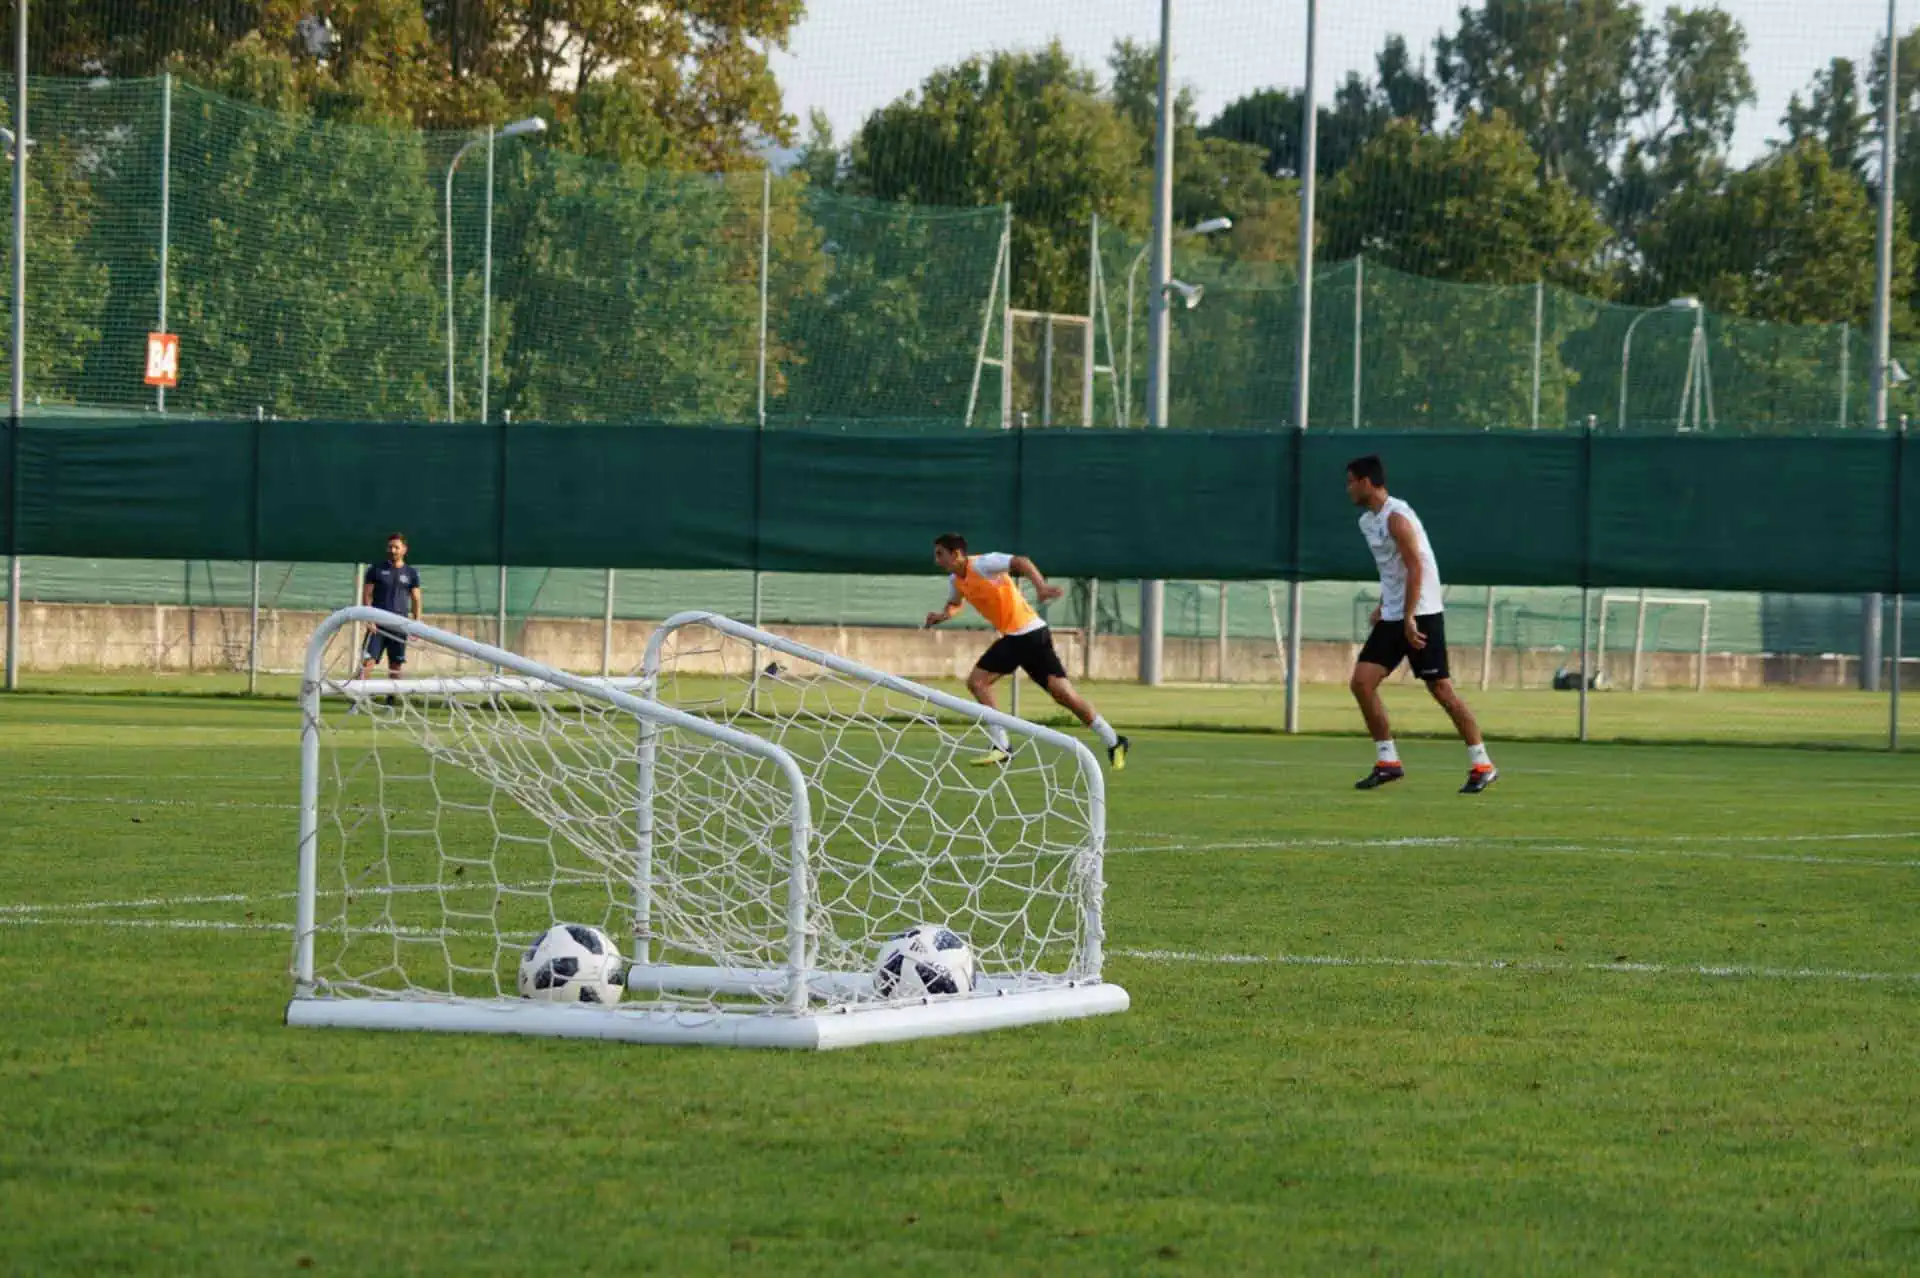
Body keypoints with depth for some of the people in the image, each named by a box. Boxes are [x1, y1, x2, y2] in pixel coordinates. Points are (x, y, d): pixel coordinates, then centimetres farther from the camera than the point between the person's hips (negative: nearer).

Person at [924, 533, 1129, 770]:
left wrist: (1040, 586, -46)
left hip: (1031, 634, -9)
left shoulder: (981, 564, -17)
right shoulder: (955, 580, 9)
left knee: (1062, 692, -14)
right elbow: (954, 603, 29)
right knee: (976, 681, -3)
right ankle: (1002, 747, 1)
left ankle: (1113, 743, -2)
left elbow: (1021, 562, -29)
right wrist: (941, 615, 6)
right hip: (1010, 638, 9)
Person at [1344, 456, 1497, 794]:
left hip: (1420, 615, -9)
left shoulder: (1395, 517, -15)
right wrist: (1383, 606, 15)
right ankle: (1387, 762, 4)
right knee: (1362, 682, -2)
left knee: (1441, 690, -7)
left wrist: (1409, 617, -23)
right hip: (1392, 617, 9)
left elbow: (1415, 568, -20)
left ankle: (1481, 766, 0)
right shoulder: (1368, 521, 13)